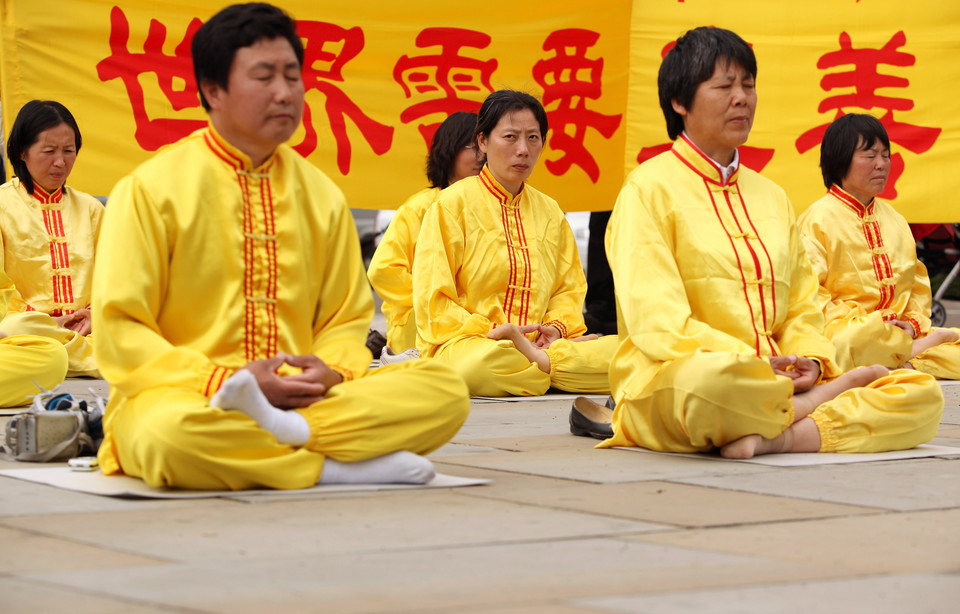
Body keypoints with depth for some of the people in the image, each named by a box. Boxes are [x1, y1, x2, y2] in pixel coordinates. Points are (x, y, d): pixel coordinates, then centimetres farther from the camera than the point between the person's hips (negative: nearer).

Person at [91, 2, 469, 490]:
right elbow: (118, 332, -5)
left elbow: (347, 317, 18)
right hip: (186, 398, -5)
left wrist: (330, 372, -6)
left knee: (446, 391, -18)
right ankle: (336, 466, -24)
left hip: (302, 398, 5)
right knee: (169, 433, -42)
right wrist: (223, 380, -17)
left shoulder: (320, 195, 15)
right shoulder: (151, 188, -1)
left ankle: (285, 430, -31)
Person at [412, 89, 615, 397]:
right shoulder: (452, 204, 1)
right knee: (482, 361, -43)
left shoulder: (550, 211, 18)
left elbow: (570, 287, 19)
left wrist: (556, 327, -3)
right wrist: (489, 332, -16)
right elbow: (432, 299, -3)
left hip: (536, 342, 4)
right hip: (462, 343, -4)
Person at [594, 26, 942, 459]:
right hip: (667, 382, -6)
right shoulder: (649, 188, 0)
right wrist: (752, 363, -20)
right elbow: (656, 321, -11)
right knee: (709, 377, -44)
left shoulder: (771, 196, 22)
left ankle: (774, 437, -29)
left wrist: (811, 361, -4)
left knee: (923, 394, -13)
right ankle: (829, 399, -17)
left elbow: (801, 308, 19)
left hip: (769, 385, 6)